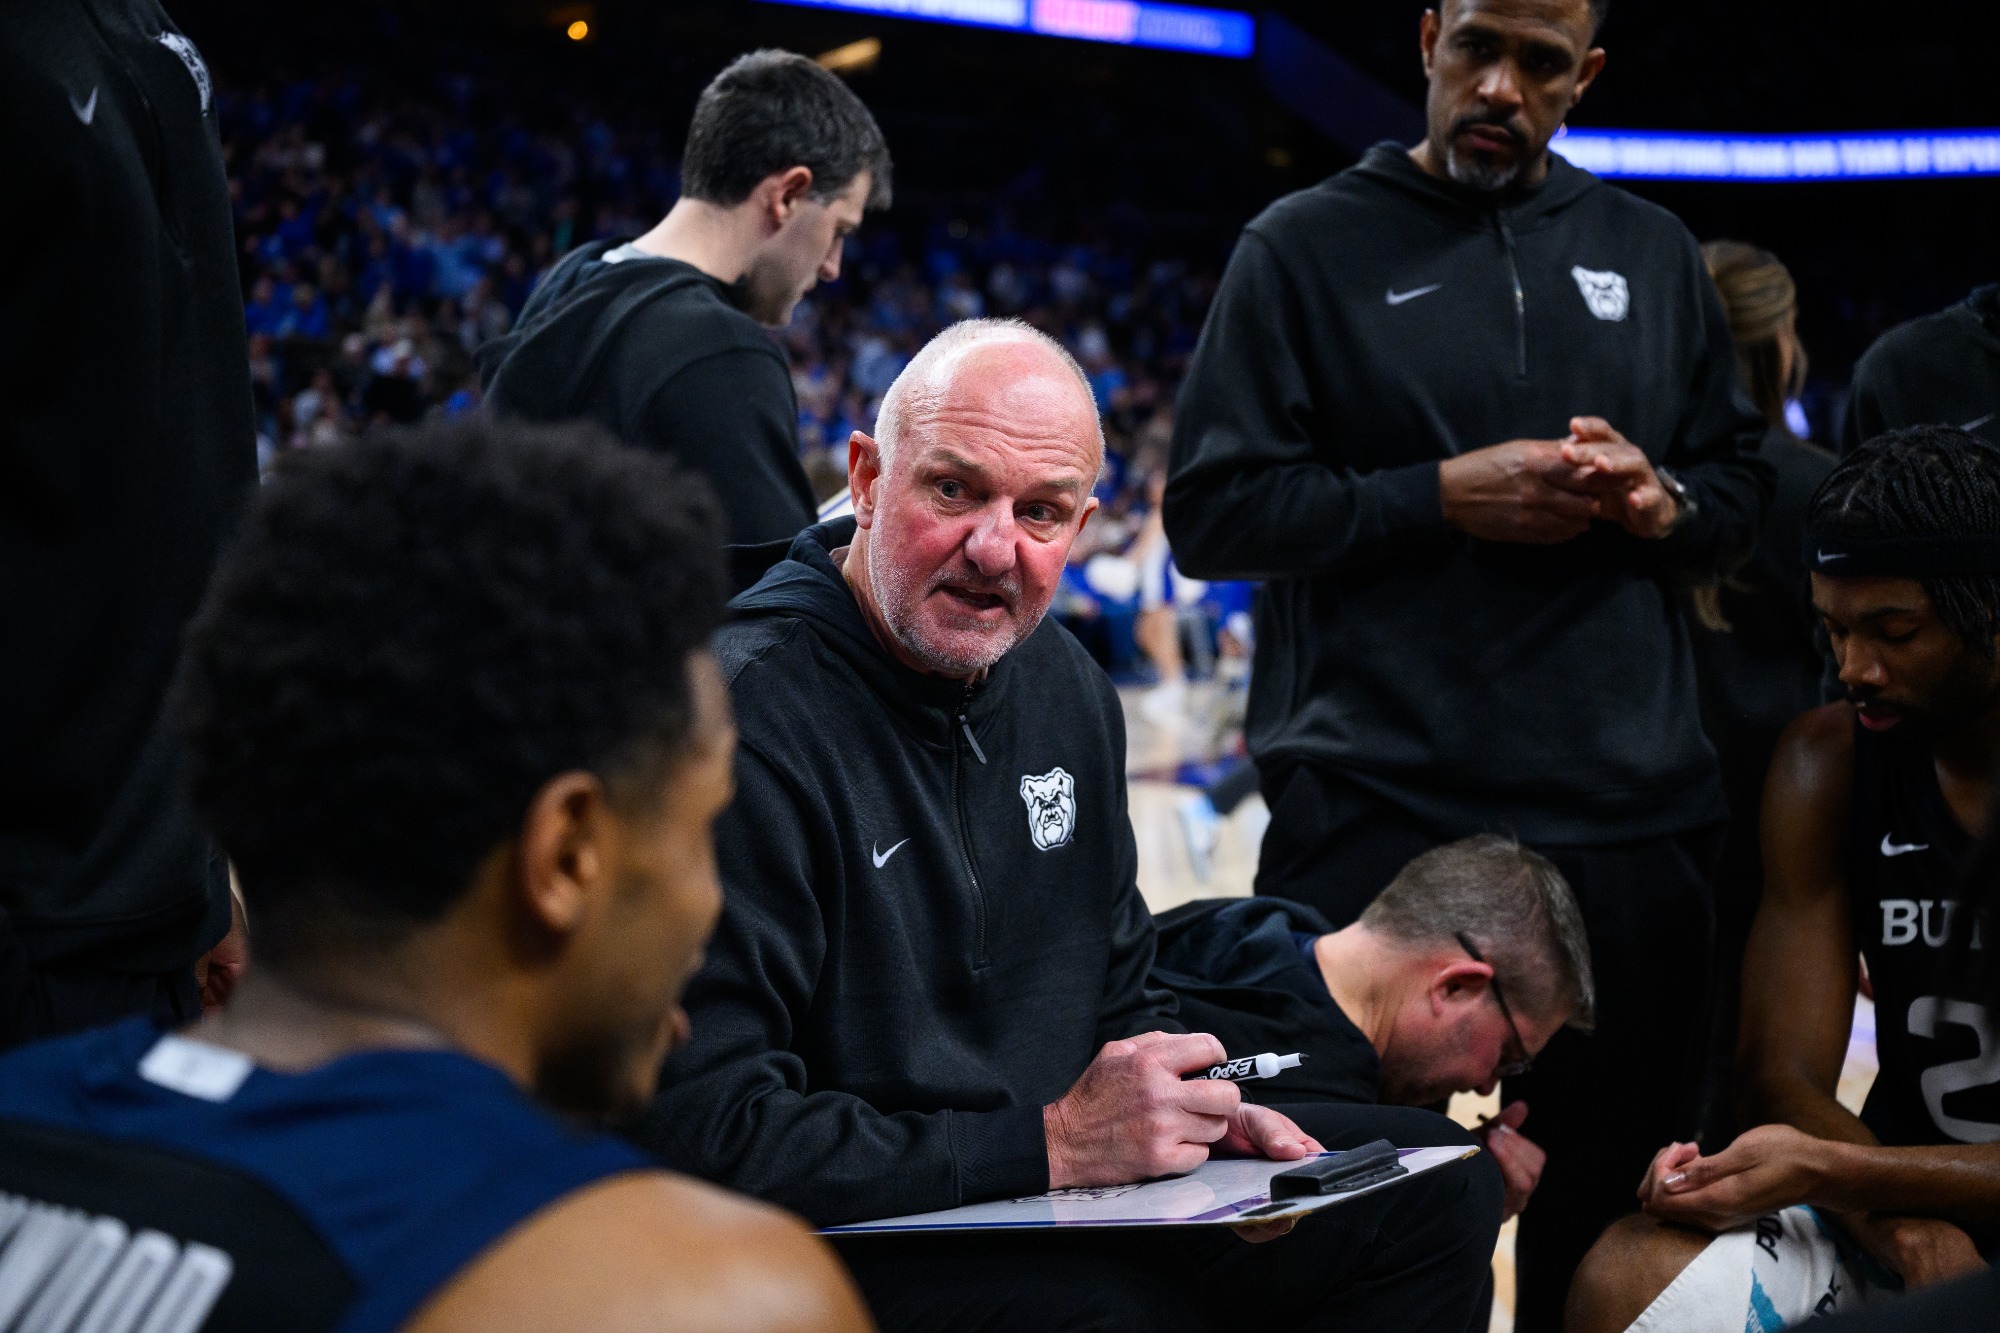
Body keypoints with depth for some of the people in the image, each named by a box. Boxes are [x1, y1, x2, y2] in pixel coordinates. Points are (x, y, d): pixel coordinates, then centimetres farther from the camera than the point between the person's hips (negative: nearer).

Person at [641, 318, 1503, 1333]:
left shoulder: (1065, 686, 8)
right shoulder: (745, 714, -22)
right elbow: (701, 1127, -26)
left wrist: (1192, 1108, -1)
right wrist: (1050, 1144, -23)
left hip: (1070, 1170, 9)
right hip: (858, 1235, -8)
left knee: (1440, 1190, 8)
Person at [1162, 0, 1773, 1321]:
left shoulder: (1649, 253, 15)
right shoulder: (1309, 247, 4)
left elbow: (1743, 491, 18)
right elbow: (1212, 508, -3)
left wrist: (1661, 502, -5)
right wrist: (1441, 496, -13)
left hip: (1631, 814, 4)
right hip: (1378, 811, -3)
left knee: (1619, 1199, 8)